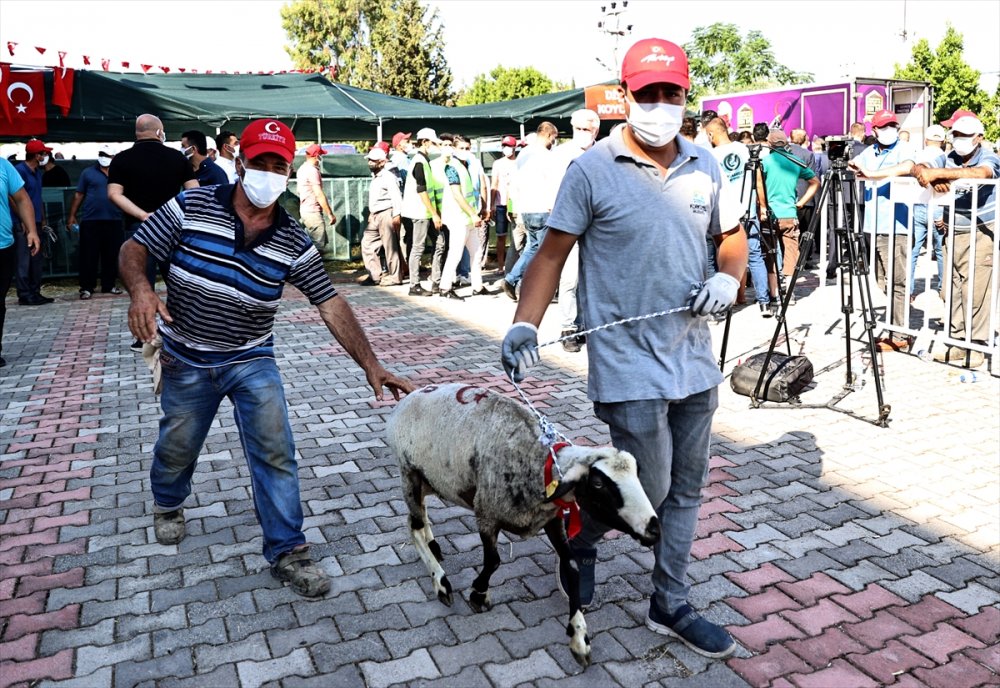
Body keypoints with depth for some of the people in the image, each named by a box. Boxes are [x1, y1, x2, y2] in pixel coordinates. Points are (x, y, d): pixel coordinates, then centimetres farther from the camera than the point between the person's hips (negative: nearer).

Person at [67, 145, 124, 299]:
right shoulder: (88, 173, 5)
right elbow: (79, 195, 6)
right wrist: (72, 215, 3)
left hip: (114, 220, 2)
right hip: (90, 220, -2)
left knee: (111, 255, 8)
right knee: (88, 255, -1)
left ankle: (109, 285, 18)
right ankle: (86, 287, 3)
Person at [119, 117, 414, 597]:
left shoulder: (294, 242, -8)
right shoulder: (190, 208, -12)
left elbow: (332, 305, -11)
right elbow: (132, 250, -6)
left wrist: (371, 366, -19)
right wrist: (140, 291, -30)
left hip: (252, 360, 0)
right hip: (186, 361, 0)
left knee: (275, 453, -9)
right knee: (177, 448, 18)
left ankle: (286, 551, 4)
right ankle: (168, 505, 52)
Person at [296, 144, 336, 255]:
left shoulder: (302, 169, 13)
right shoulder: (312, 170, -15)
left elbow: (299, 190, 20)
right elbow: (319, 194, -20)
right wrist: (330, 213, -17)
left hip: (305, 211, 10)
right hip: (313, 212, -10)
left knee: (322, 242, 17)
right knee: (318, 247, -9)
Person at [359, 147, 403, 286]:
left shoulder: (388, 176, -10)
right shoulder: (375, 177, 18)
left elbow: (396, 196, -17)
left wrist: (396, 215, -22)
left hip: (387, 215, -10)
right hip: (375, 216, 10)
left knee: (390, 246, -4)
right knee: (367, 244, 8)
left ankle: (395, 277, 4)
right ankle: (375, 275, 12)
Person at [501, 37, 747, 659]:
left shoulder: (705, 167, 6)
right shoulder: (592, 171, -9)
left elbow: (733, 236, 18)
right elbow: (553, 254, -7)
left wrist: (728, 280, -3)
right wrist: (526, 325, -19)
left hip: (695, 359, 6)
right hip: (629, 366, -6)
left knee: (686, 490, 14)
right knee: (648, 489, 0)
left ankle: (671, 607, 31)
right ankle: (579, 536, 32)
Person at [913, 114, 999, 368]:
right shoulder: (947, 159, 6)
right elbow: (918, 168, -6)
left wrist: (939, 173, -37)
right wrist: (931, 176, -27)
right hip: (953, 232, 5)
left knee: (974, 291, -6)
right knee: (952, 290, 5)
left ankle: (975, 345, 2)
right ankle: (957, 341, 13)